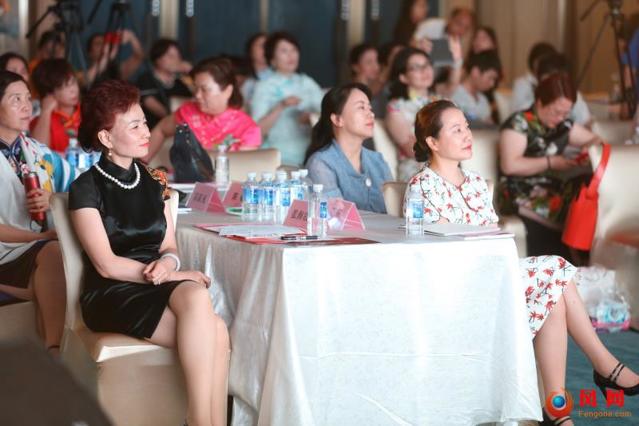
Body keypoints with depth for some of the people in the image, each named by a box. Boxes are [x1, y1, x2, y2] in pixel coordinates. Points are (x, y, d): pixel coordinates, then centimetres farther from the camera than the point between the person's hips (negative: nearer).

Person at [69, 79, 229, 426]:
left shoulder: (152, 182, 14)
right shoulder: (86, 188, -4)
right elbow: (107, 264, -10)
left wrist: (169, 261, -9)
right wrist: (174, 276, -14)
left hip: (158, 286, 5)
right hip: (111, 294, -5)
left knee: (195, 294, -34)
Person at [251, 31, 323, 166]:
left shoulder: (307, 83, 17)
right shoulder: (264, 87, 5)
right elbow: (258, 130, -5)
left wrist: (312, 117, -10)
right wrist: (281, 107, -15)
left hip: (309, 154, 3)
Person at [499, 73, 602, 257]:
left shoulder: (563, 125, 15)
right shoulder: (519, 123, -5)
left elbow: (595, 140, 28)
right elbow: (509, 165, -16)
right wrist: (551, 162, -13)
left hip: (553, 191, 7)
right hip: (522, 196, -7)